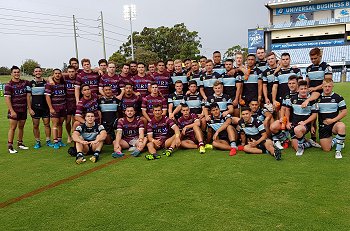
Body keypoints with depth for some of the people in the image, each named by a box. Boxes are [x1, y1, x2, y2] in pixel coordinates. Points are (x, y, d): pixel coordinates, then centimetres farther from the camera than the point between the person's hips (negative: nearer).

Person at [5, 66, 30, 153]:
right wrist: (12, 111, -17)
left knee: (21, 127, 13)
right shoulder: (9, 85, -7)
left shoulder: (25, 82, 7)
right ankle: (10, 146, 2)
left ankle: (20, 143, 25)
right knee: (13, 127, -4)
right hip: (14, 110, -5)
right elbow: (7, 99, -11)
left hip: (23, 109, 5)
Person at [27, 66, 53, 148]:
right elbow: (28, 97, 2)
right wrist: (29, 108, -5)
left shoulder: (46, 82, 5)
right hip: (35, 108, 0)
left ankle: (48, 141, 10)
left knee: (47, 124, 1)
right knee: (35, 125, 4)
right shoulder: (31, 83, 3)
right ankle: (37, 142, 14)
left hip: (45, 107, 0)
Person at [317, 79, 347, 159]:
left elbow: (344, 112, -5)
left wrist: (333, 120, -16)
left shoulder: (338, 98, -4)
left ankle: (338, 150, -22)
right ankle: (334, 140, 29)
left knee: (341, 126, -39)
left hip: (334, 124, -1)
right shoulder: (318, 98, 2)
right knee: (326, 149, -7)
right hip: (323, 125, 2)